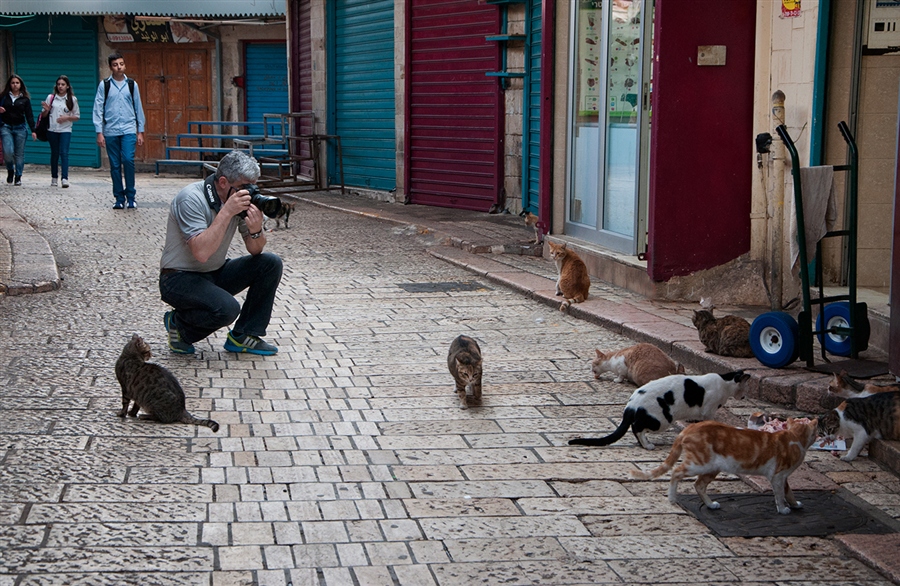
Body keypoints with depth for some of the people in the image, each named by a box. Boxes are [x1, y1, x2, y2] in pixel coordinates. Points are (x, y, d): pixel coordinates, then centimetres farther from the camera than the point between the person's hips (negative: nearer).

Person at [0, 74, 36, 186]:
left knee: (19, 154, 1)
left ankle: (18, 177, 10)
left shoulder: (25, 99, 4)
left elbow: (29, 115, 3)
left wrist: (33, 130, -4)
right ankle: (10, 170, 13)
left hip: (20, 128, 0)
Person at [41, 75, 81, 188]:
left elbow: (77, 116, 6)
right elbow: (43, 115, 11)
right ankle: (54, 177, 17)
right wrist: (46, 110, -11)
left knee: (64, 152, -14)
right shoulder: (51, 97, 5)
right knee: (54, 153, 8)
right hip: (52, 130, 2)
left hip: (66, 130, -2)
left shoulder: (72, 99, 3)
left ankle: (65, 178, -20)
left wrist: (67, 117, -11)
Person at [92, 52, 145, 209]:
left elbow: (138, 108, 11)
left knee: (128, 160, -16)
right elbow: (98, 109, 3)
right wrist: (99, 132, -3)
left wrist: (140, 131, 8)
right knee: (115, 165, 3)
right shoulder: (104, 85, 4)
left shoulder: (132, 84, 8)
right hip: (110, 131, 0)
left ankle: (130, 197, -4)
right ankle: (119, 198, 12)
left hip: (128, 130, 0)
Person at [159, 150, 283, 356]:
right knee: (226, 308, -32)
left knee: (271, 264, -9)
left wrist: (256, 229, -21)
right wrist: (226, 212, -34)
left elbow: (255, 251, 1)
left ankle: (242, 336, -1)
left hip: (216, 274, 8)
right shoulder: (191, 199, -23)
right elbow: (201, 252, -34)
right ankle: (179, 324, 0)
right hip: (179, 279, -7)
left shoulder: (242, 198, -3)